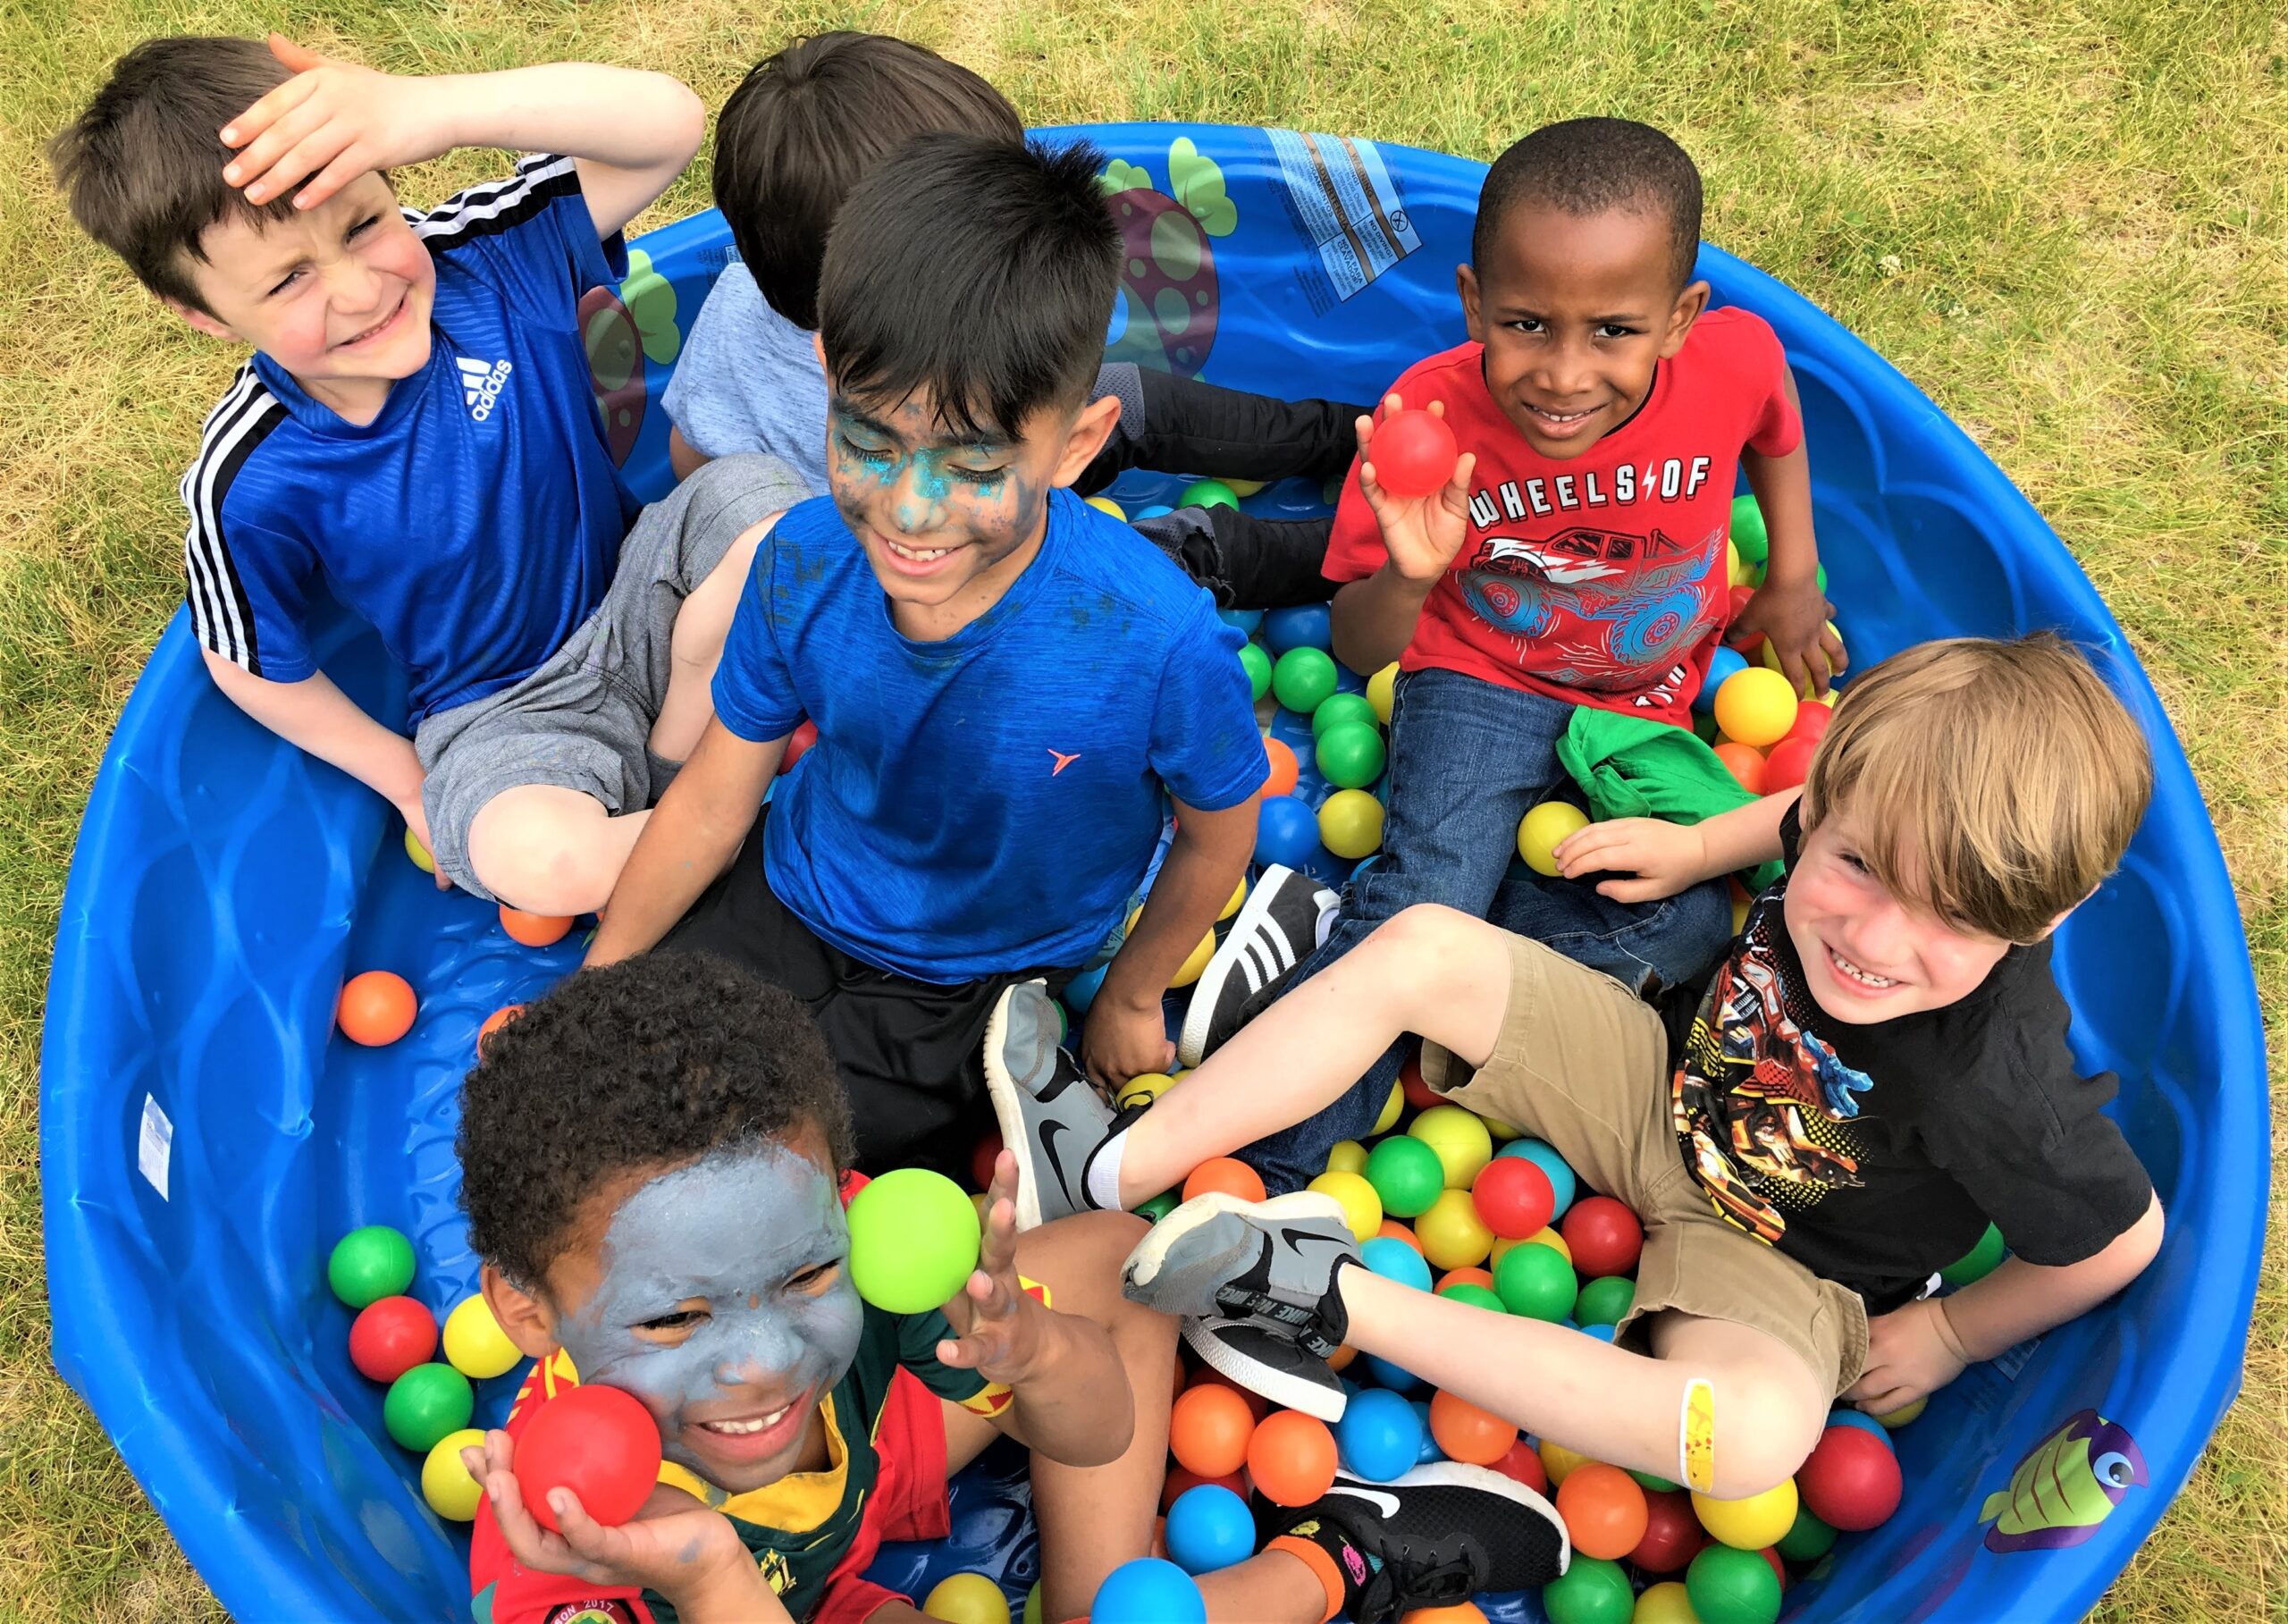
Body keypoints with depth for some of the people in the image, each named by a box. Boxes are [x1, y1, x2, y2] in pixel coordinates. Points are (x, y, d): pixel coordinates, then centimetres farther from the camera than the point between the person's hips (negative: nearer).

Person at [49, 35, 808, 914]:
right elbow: (249, 665, -2)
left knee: (757, 496, -25)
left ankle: (671, 769, -5)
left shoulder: (485, 255, -17)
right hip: (497, 716, -3)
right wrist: (403, 779, 5)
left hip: (636, 606, 4)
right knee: (537, 859, -35)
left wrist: (437, 108, -42)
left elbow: (670, 124, -29)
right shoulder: (250, 483, -21)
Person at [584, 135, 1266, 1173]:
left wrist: (1129, 1001, 5)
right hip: (788, 896, 4)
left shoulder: (1160, 640, -33)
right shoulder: (805, 562, -21)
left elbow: (1217, 837, -10)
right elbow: (714, 796, -4)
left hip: (961, 986, -3)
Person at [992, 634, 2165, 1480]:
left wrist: (1949, 1337, -7)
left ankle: (1335, 1301, -32)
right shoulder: (1858, 823, -22)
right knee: (1421, 945, -13)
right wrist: (1697, 847, 4)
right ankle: (1116, 1172, -12)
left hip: (1768, 1260, -5)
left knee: (1749, 1437, -40)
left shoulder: (1996, 1090, -35)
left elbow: (2125, 1238, -19)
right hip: (1669, 1082, 5)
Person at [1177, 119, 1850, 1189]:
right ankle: (1256, 1178, -12)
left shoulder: (1736, 359, -19)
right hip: (1485, 682, -3)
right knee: (1429, 887, -26)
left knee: (1690, 926, -19)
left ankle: (1338, 948, -15)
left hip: (1651, 705, 3)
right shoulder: (1431, 417, -24)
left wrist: (1792, 579, 7)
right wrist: (1407, 576, -39)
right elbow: (1358, 653, -18)